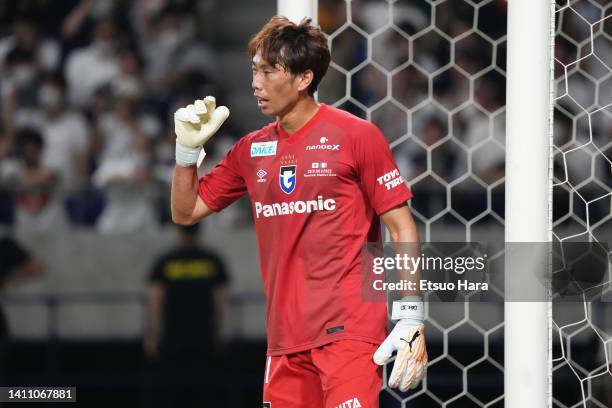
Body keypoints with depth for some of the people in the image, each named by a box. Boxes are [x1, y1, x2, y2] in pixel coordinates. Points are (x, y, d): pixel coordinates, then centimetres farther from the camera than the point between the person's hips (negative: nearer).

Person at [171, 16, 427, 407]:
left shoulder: (355, 136, -3)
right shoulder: (252, 150, 11)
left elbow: (401, 226, -3)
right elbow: (186, 212, 19)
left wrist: (411, 319, -10)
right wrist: (188, 149, 1)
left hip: (349, 330, -5)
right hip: (286, 339, 5)